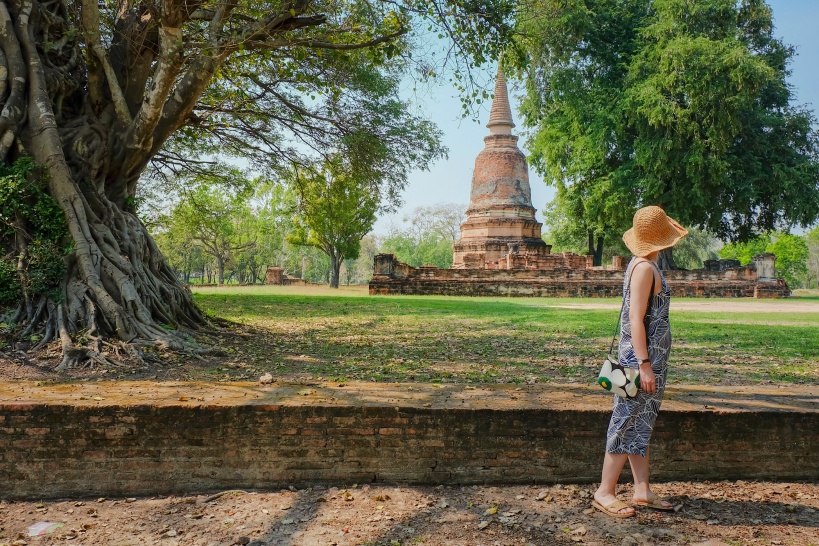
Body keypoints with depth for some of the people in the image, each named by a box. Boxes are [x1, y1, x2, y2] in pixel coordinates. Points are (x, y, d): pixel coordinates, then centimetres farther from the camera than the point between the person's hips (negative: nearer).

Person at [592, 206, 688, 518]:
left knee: (641, 426, 13)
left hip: (651, 358, 10)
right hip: (643, 358, -10)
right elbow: (636, 319, -21)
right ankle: (604, 492, 4)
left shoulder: (644, 265, 13)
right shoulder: (644, 268, -16)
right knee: (629, 425, -4)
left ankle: (642, 491, 21)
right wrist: (644, 365, -22)